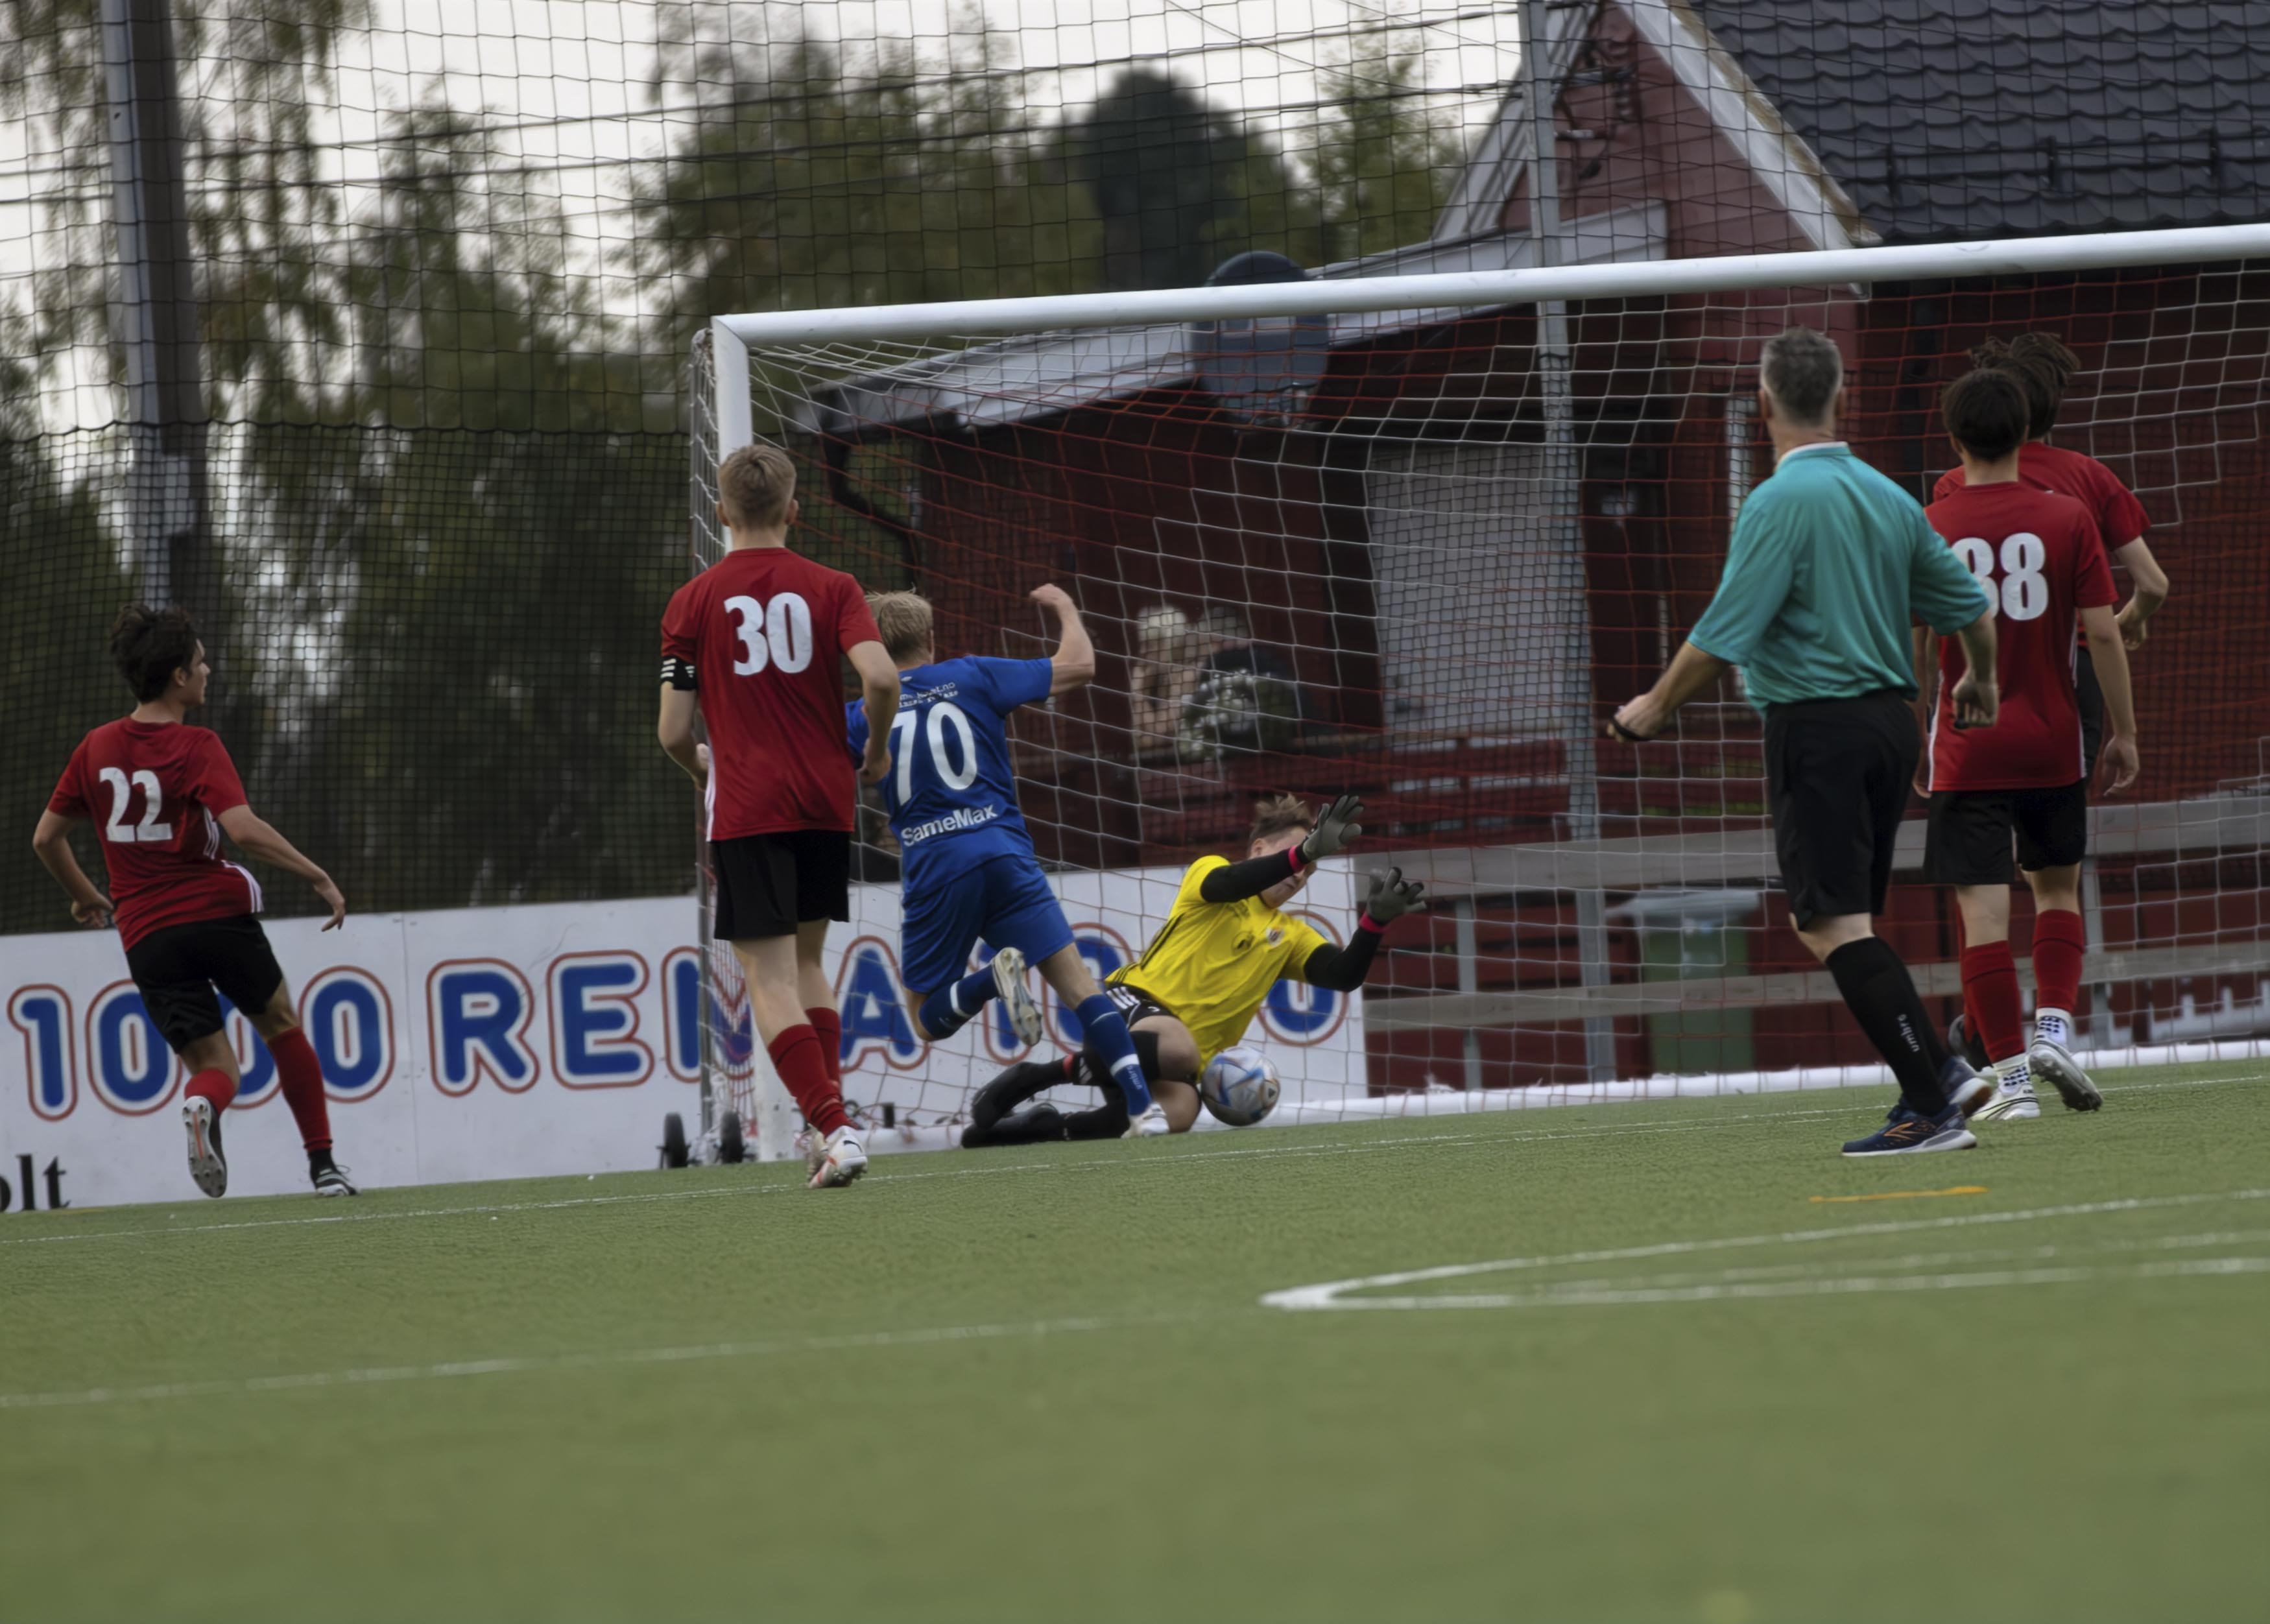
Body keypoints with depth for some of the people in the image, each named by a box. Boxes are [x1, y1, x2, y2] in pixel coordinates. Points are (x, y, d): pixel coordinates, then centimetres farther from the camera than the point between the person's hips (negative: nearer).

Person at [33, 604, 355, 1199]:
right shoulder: (197, 748, -10)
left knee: (214, 1066, 8)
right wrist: (319, 877, -15)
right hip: (218, 913, -3)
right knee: (281, 1026, 21)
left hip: (146, 937, 3)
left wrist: (86, 898, 28)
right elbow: (243, 829, -24)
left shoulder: (96, 748, 6)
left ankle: (202, 1107, -29)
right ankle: (323, 1165, 18)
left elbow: (46, 838, 12)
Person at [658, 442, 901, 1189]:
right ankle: (827, 1122, 16)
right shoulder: (831, 588, 3)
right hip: (827, 800, 3)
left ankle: (832, 1124, -22)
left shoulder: (693, 601, 0)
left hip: (747, 810, -3)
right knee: (806, 961, 21)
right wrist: (876, 751, 6)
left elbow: (673, 731, -2)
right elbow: (880, 678, -13)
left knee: (769, 978, -6)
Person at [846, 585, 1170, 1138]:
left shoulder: (864, 714, 7)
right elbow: (1078, 667, 7)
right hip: (1004, 854, 1)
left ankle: (993, 978, -23)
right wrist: (1066, 609, 26)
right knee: (1077, 981, 1)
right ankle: (1143, 1106, -15)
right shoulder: (973, 678, 8)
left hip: (932, 869, -1)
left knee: (930, 1020, 11)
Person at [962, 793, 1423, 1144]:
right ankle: (1032, 1078, -27)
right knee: (1179, 1047, -42)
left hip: (1186, 1050, 5)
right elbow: (1225, 883, -19)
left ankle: (1045, 1126, -16)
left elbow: (1345, 976, 7)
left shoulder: (1290, 936, 22)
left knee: (1177, 1112, -32)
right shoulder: (1208, 871, 6)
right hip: (1134, 1004, -5)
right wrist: (1306, 850, -32)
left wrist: (1376, 919, -10)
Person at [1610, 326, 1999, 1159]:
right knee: (1835, 919, 17)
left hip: (1816, 726, -8)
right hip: (1890, 719, 8)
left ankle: (1934, 1099, -16)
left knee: (1835, 925, -8)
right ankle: (1938, 1077, 7)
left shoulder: (1780, 503, -13)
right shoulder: (1888, 497, 9)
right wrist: (1980, 680, 38)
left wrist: (1655, 708, -1)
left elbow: (1722, 636, -16)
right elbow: (1970, 605, 18)